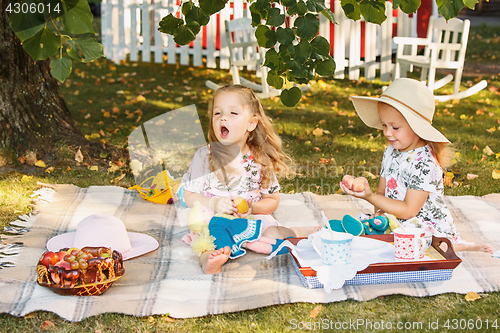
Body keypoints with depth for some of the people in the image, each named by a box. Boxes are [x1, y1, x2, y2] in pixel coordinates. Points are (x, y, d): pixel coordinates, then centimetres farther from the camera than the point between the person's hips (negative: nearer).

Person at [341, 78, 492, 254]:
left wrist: (370, 197, -25)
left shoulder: (424, 163, -20)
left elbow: (408, 211, -20)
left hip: (431, 231, -10)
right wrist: (378, 214, -9)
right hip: (400, 226, 10)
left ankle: (455, 246, -7)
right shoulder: (391, 151, 5)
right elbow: (382, 192, 12)